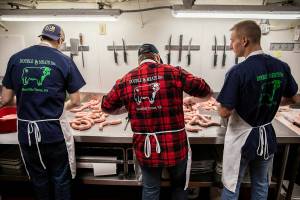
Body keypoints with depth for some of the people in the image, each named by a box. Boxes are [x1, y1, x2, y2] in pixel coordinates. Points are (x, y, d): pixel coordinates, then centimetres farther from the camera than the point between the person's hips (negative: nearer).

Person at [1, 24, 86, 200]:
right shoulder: (64, 60, -7)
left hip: (25, 131, 3)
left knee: (38, 179, 22)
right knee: (60, 178, 16)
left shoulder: (16, 58, 2)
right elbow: (76, 101, -5)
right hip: (54, 130, -3)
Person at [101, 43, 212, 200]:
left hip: (145, 147, 2)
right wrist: (189, 98, 20)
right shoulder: (174, 72, -8)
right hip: (174, 145, -1)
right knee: (179, 185, 25)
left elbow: (106, 106, 12)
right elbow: (207, 93, 1)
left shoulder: (126, 80, -1)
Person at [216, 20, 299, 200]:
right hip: (267, 136, 6)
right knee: (261, 185, 25)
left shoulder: (238, 71, -24)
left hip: (242, 138, -5)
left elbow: (225, 112, -22)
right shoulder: (282, 67, -5)